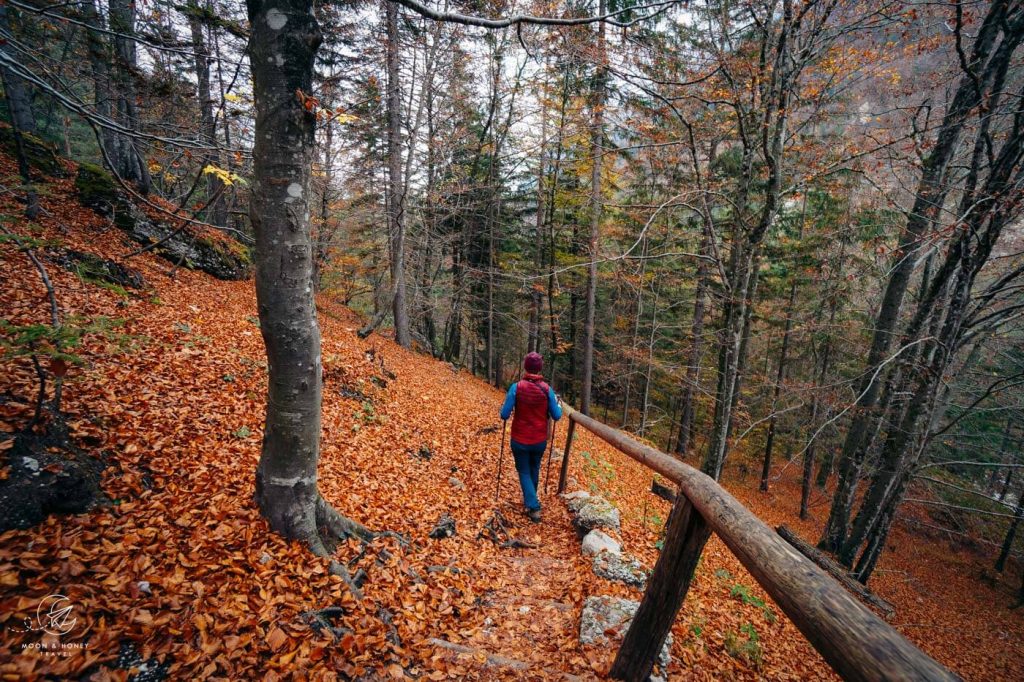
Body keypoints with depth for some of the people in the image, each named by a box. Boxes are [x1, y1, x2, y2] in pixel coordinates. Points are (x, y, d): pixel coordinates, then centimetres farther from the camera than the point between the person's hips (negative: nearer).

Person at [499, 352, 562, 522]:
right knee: (534, 469, 25)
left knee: (524, 472, 14)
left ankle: (534, 508, 4)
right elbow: (556, 416, -6)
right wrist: (558, 404, 13)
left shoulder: (516, 387, -17)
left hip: (520, 439, -2)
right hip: (540, 440, 2)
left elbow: (504, 415, -16)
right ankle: (530, 499, 44)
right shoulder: (547, 389, -12)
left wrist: (504, 406, 6)